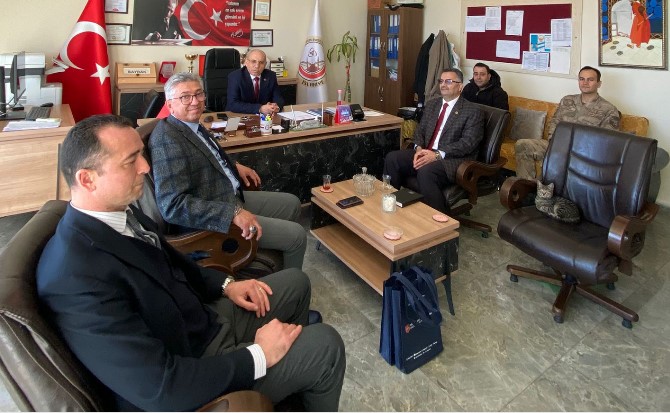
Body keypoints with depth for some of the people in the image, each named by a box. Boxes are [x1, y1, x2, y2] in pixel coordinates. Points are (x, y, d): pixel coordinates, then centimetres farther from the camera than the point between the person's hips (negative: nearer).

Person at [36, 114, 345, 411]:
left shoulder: (120, 209, -6)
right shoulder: (77, 277, -33)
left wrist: (225, 285, 1)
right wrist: (259, 355, -22)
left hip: (206, 321, 8)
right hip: (188, 378, -8)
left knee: (295, 282, 16)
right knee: (324, 346, -8)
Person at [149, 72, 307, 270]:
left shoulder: (192, 124, 6)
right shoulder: (167, 139, -23)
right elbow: (172, 205, -31)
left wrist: (234, 166, 12)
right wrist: (233, 213, -34)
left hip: (231, 197, 10)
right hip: (212, 219, -10)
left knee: (292, 203, 20)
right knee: (296, 235, -10)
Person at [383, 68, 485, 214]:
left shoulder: (473, 111, -2)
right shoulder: (431, 104, 19)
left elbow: (467, 143, -12)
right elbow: (420, 130, 16)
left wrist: (438, 155, -23)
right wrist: (419, 149, -7)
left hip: (453, 160, -6)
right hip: (425, 154, 6)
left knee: (425, 172, -35)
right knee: (392, 158, -15)